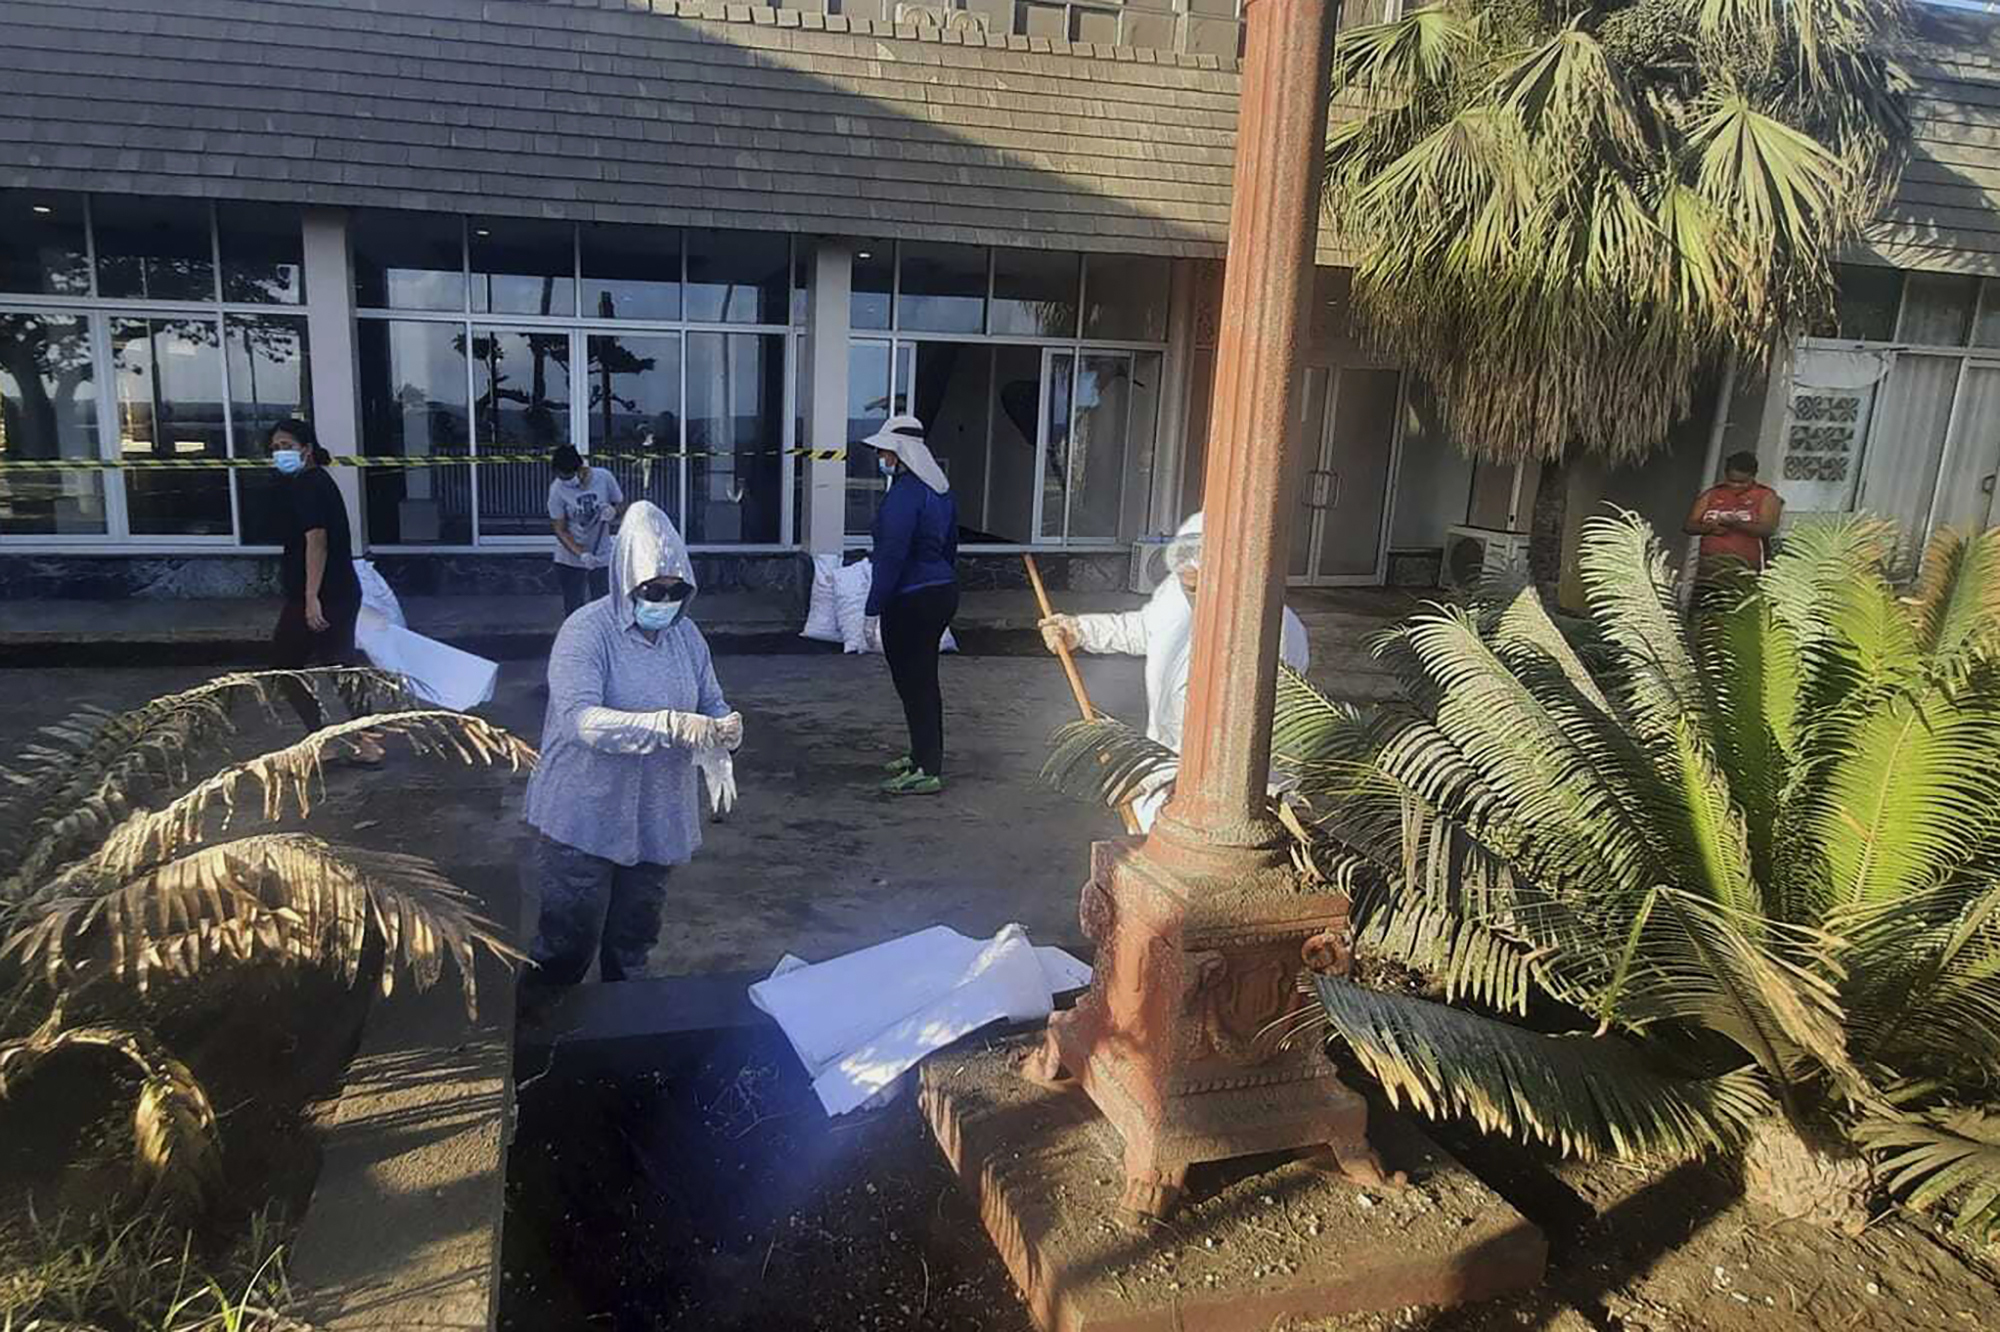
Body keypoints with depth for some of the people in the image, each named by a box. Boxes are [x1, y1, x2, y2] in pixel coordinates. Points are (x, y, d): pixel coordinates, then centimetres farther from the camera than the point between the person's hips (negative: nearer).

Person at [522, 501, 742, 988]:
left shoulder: (685, 634, 2)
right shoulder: (587, 632, -17)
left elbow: (712, 704, 7)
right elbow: (579, 718, -30)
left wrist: (725, 728, -18)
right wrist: (669, 725, -40)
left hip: (657, 816, 6)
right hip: (585, 818, -5)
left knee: (633, 942, 20)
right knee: (568, 944, 4)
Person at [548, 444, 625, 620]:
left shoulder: (604, 477, -12)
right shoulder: (557, 489, -16)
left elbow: (621, 504, 3)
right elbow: (560, 530, -12)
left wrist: (613, 512, -22)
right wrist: (581, 554, -27)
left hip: (602, 557, 1)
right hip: (570, 561, -1)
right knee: (573, 608, 6)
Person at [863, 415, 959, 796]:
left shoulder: (904, 494, -19)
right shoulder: (941, 490, 10)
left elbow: (892, 556, -22)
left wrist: (872, 610, -18)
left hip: (910, 602, -10)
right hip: (943, 593, 10)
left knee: (913, 683, -2)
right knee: (925, 679, 19)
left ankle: (927, 772, 3)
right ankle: (927, 755, 32)